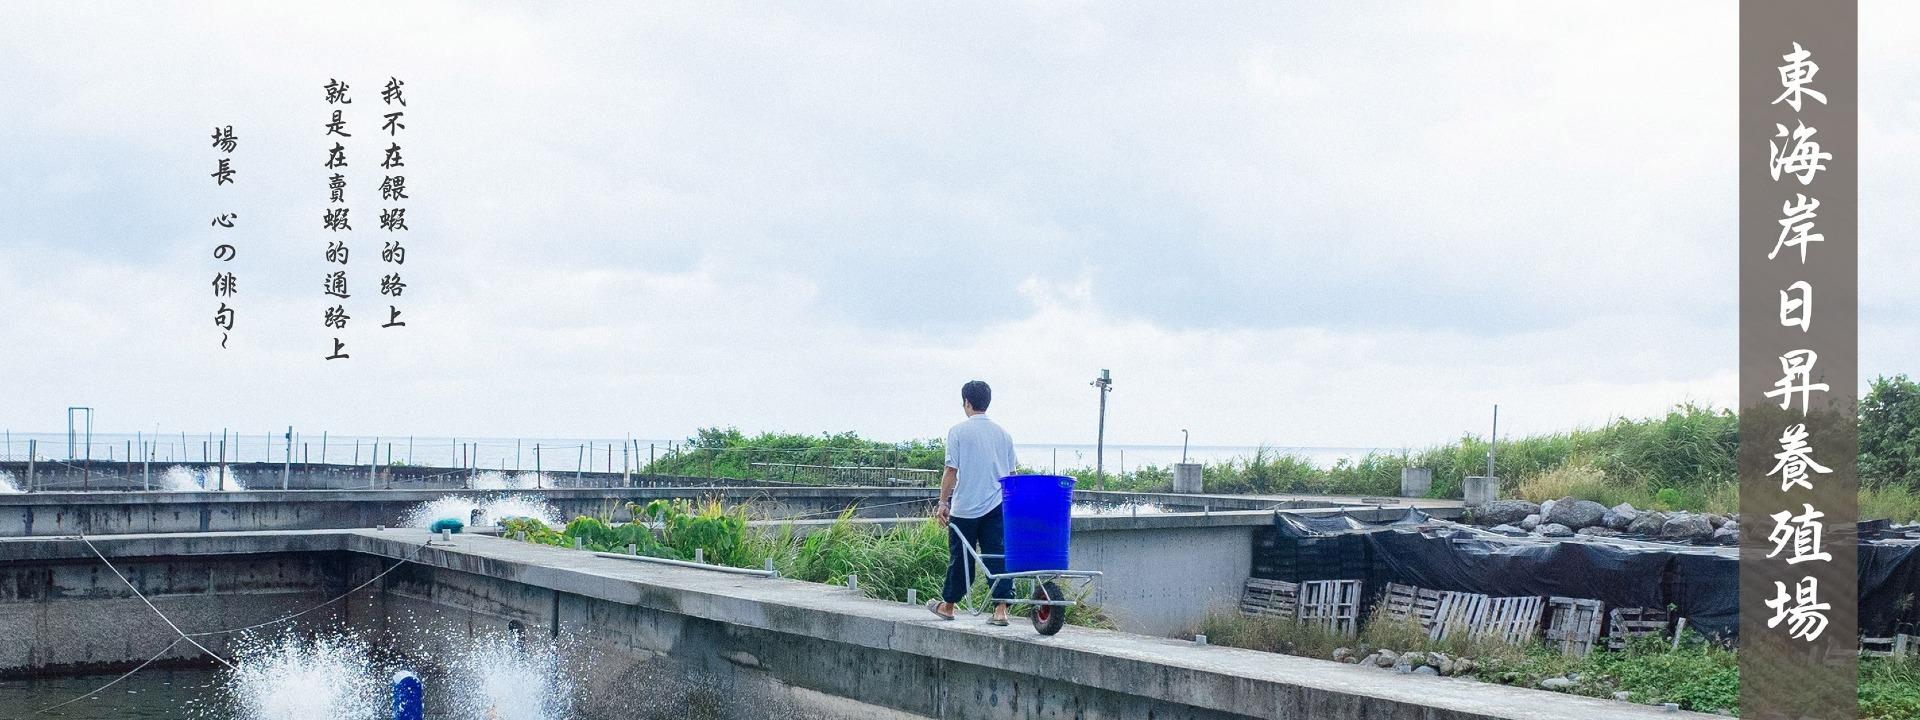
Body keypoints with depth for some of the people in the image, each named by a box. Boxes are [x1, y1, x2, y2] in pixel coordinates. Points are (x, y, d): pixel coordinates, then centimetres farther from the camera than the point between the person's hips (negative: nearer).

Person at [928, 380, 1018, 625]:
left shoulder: (958, 431, -5)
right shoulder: (1003, 434, 8)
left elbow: (951, 470, -8)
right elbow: (1011, 473, 11)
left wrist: (943, 502, -3)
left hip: (965, 506, -3)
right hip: (997, 506, 3)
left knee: (960, 558, 9)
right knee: (998, 556, 1)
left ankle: (948, 605, 24)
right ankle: (1001, 608, -7)